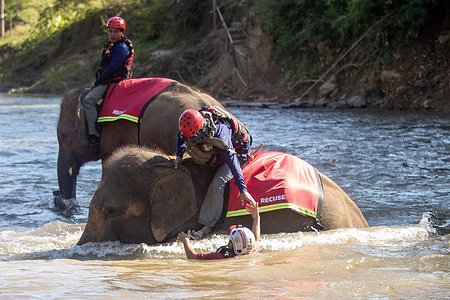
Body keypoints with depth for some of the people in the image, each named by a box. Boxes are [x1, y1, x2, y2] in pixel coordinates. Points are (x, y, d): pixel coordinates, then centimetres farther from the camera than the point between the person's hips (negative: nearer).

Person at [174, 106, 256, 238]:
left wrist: (243, 190, -42)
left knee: (217, 184, -22)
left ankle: (207, 225, -18)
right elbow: (181, 137, 3)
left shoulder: (219, 134, -42)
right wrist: (179, 155, -13)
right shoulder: (191, 123, -22)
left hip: (238, 151, -9)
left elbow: (232, 160, -42)